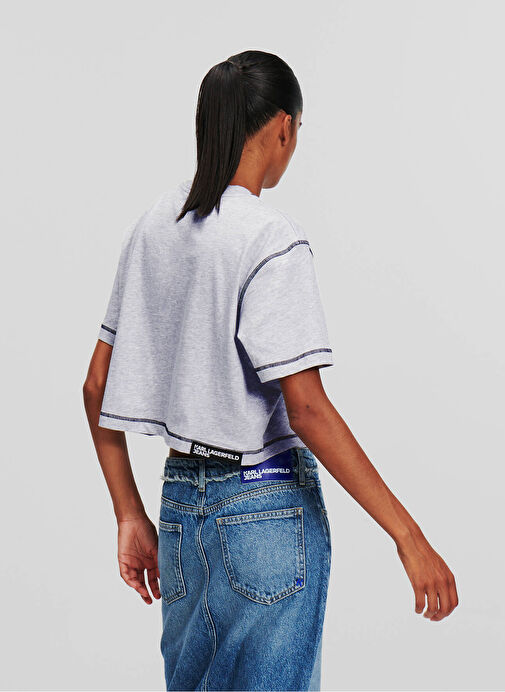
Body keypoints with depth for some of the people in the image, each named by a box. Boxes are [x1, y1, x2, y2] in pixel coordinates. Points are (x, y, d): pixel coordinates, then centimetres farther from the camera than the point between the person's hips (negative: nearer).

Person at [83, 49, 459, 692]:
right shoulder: (270, 240, -16)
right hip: (269, 509, -7)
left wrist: (130, 516, 15)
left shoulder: (152, 225, 5)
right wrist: (409, 537, -18)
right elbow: (307, 410, -22)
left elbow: (98, 387, 8)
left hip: (180, 498, 7)